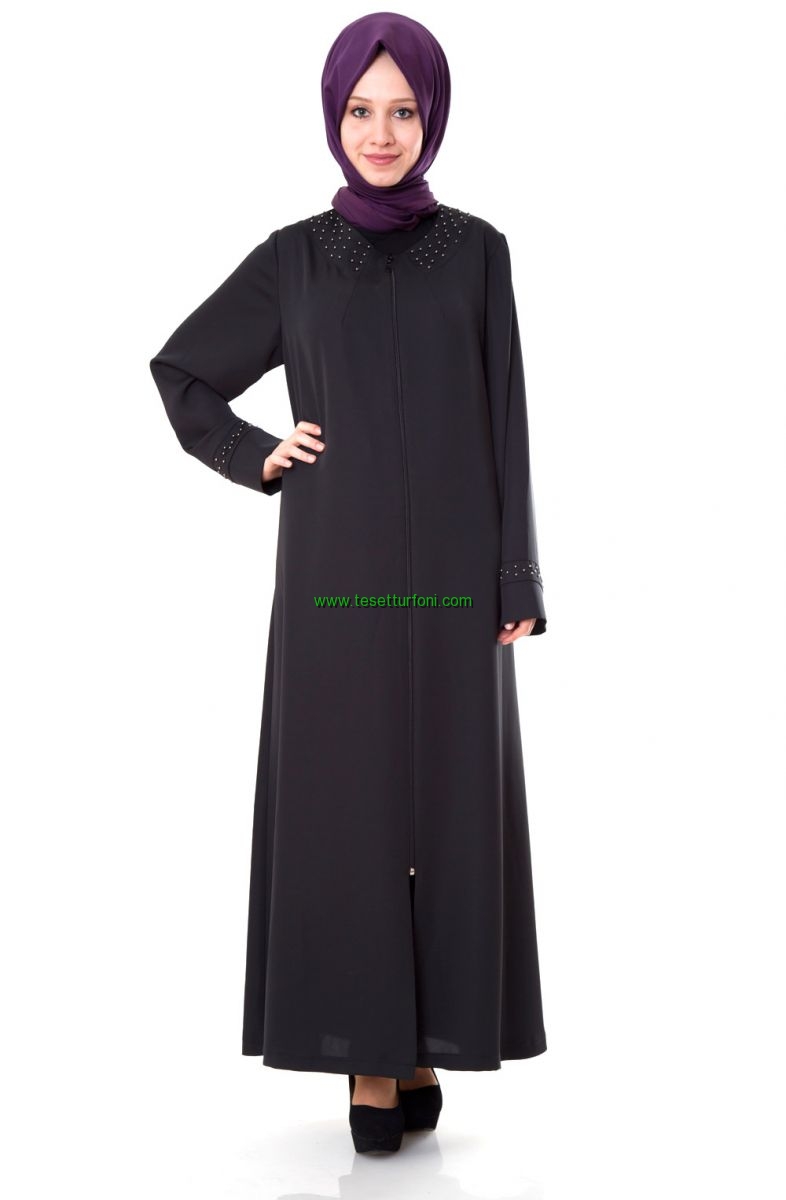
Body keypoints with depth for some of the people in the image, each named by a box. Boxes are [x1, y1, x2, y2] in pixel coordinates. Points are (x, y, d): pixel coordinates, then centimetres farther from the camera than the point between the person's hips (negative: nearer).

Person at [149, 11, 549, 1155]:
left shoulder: (478, 252, 6)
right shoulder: (292, 259, 7)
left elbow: (507, 423, 3)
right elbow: (180, 370, 17)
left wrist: (520, 582, -3)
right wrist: (257, 457, 0)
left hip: (450, 571, 0)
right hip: (336, 568, 0)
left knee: (450, 800, 3)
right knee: (346, 802, 0)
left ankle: (426, 1041, 18)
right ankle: (372, 1053, 12)